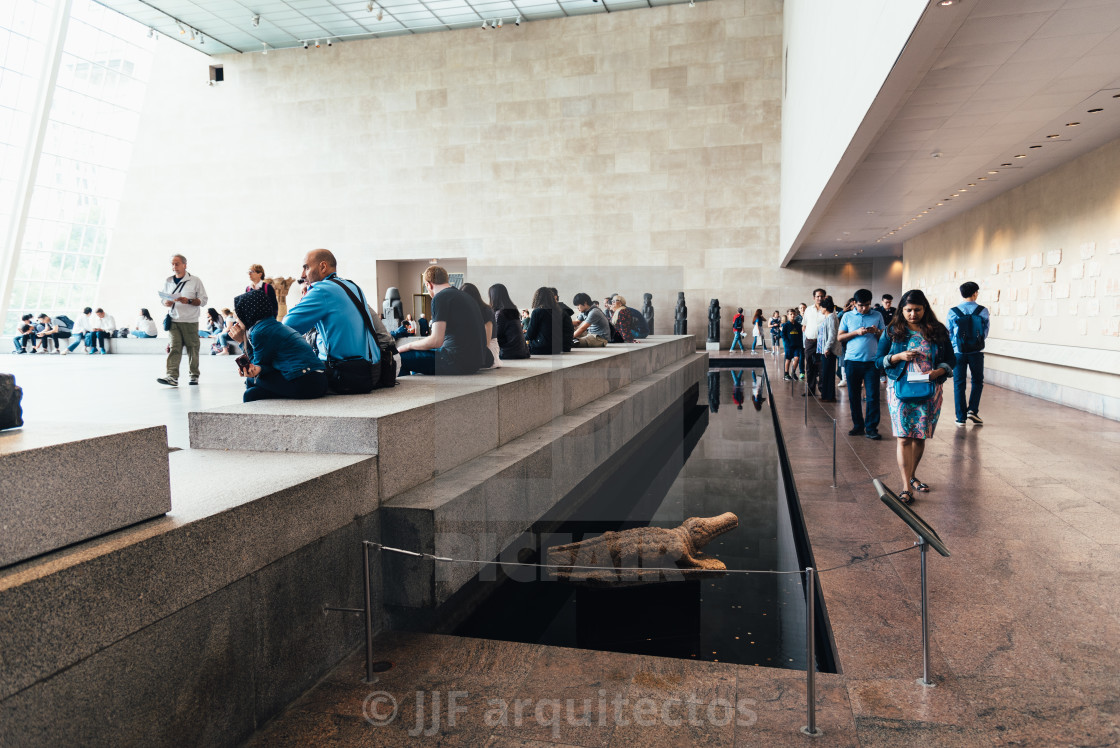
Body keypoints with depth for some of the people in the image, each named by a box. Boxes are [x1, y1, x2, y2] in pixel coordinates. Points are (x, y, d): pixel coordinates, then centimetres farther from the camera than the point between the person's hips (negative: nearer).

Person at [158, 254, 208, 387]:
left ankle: (194, 375, 15)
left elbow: (203, 300, 0)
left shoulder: (195, 280, 2)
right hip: (174, 320, 2)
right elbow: (163, 300, 22)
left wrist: (189, 301, -16)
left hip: (190, 321, -2)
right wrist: (166, 303, -2)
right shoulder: (168, 281, 13)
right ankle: (172, 377, -19)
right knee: (174, 348, -10)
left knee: (192, 349, 3)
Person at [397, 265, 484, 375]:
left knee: (402, 357, -1)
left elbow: (436, 341, -16)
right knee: (419, 355, 28)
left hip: (458, 362, -9)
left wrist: (408, 346, -1)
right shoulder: (464, 295, 18)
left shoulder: (440, 298, -9)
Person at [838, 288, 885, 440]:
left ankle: (871, 428, 3)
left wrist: (877, 332, -10)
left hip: (872, 361, -1)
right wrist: (856, 332, -9)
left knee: (873, 396, -4)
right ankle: (858, 425, 17)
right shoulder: (848, 316, 8)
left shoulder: (877, 316, 8)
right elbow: (840, 337, 4)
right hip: (852, 361, 1)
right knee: (854, 396, 6)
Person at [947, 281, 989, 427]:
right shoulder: (983, 311, -6)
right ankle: (972, 410, 3)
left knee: (959, 384, 7)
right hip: (976, 352, 0)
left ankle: (961, 417, 8)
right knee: (977, 381, 17)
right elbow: (985, 333, 1)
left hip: (958, 352, 0)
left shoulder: (952, 312, -6)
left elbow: (948, 334, 2)